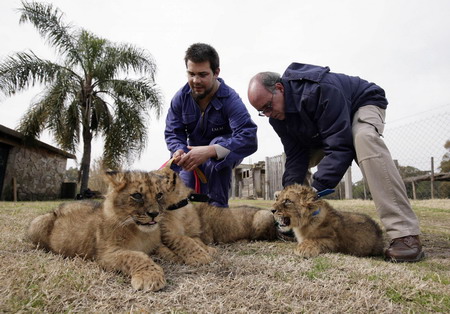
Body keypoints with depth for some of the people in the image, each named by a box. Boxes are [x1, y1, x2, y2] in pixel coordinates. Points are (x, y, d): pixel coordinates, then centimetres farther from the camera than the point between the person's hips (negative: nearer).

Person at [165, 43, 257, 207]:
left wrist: (210, 151, -56)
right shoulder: (180, 98, -16)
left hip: (225, 151, -4)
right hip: (194, 152, 4)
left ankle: (217, 205, -27)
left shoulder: (230, 99, -30)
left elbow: (249, 138, -42)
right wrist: (179, 150, -39)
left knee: (219, 146, -38)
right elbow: (173, 132, -14)